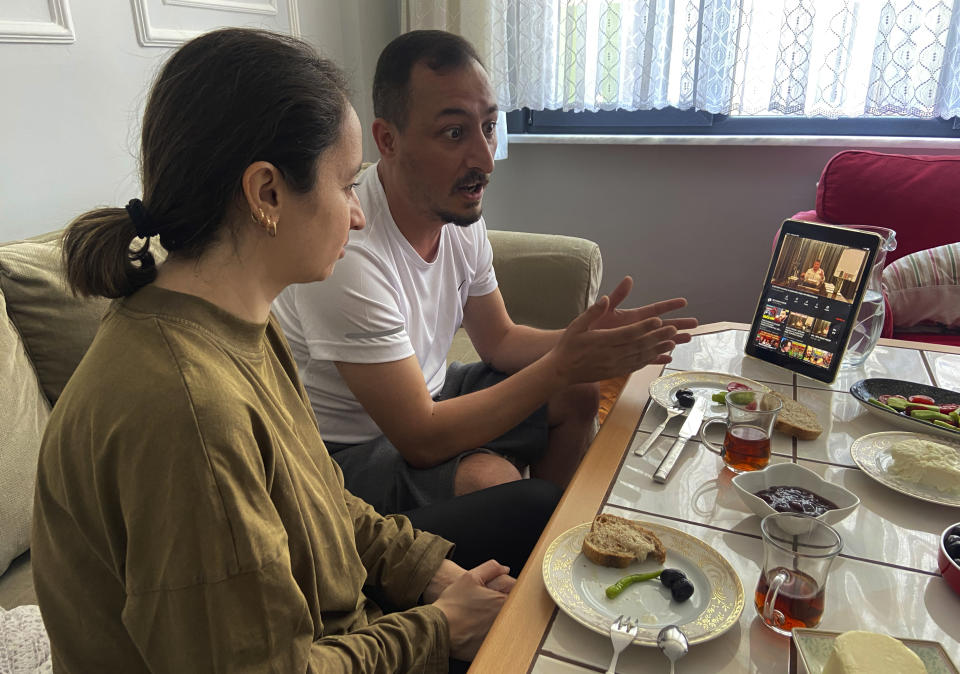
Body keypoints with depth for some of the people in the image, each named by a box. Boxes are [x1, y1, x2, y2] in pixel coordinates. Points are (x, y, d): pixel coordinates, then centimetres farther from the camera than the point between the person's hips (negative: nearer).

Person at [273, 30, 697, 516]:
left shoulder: (460, 212, -5)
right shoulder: (347, 252, -33)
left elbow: (499, 340, 5)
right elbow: (420, 440, -30)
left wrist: (586, 339, -15)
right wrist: (562, 366, -26)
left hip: (422, 396, 8)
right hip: (345, 449, -8)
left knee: (578, 397, 5)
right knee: (491, 478, -31)